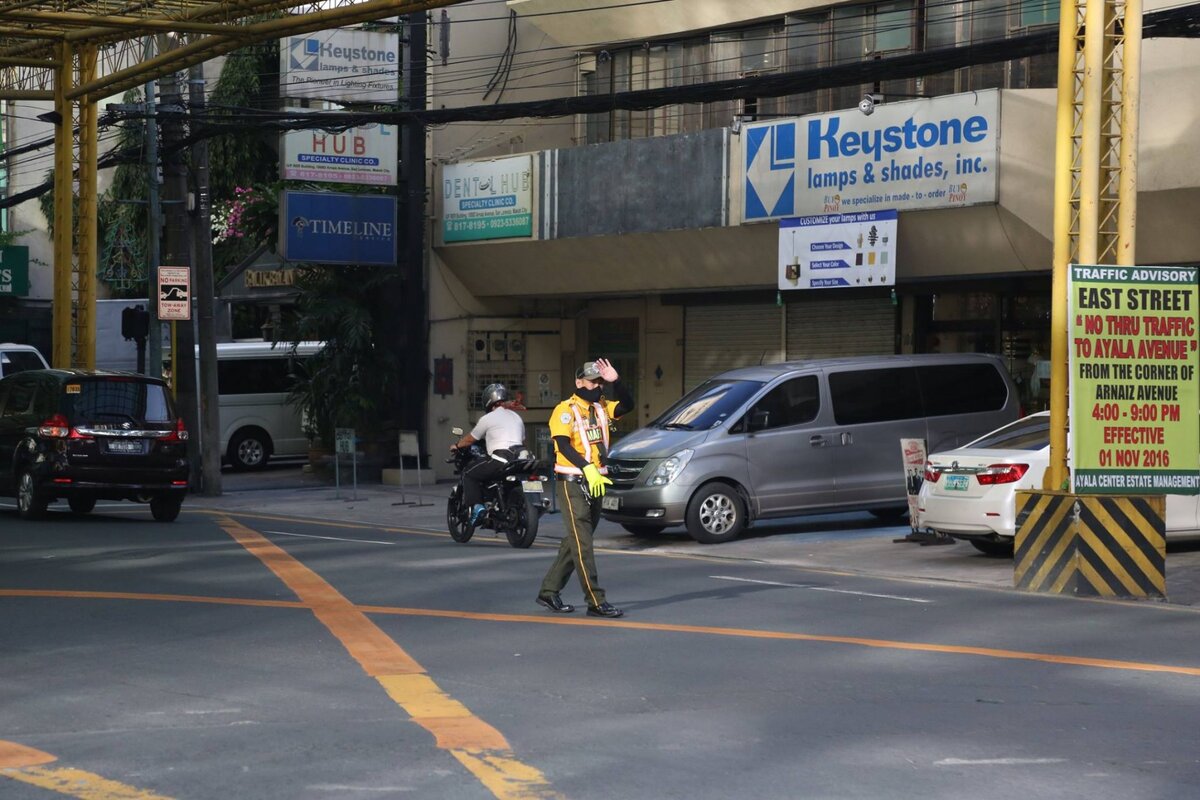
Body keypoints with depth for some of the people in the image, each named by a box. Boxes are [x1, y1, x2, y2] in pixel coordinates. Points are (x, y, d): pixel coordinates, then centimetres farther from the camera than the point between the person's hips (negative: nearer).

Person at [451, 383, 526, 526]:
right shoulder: (517, 417, 21)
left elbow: (470, 439, 12)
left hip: (500, 460, -7)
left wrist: (456, 445, 32)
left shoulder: (488, 419, 2)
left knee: (468, 474, 6)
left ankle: (476, 506, -9)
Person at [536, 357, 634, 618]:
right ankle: (596, 601, -14)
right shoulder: (566, 410, -8)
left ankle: (549, 591, 23)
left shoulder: (601, 407, 12)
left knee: (575, 542, 13)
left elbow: (627, 405, 1)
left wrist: (615, 381, -13)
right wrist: (587, 469, -32)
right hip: (572, 482, -8)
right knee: (582, 542, -10)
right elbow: (563, 445, -19)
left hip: (595, 483, 8)